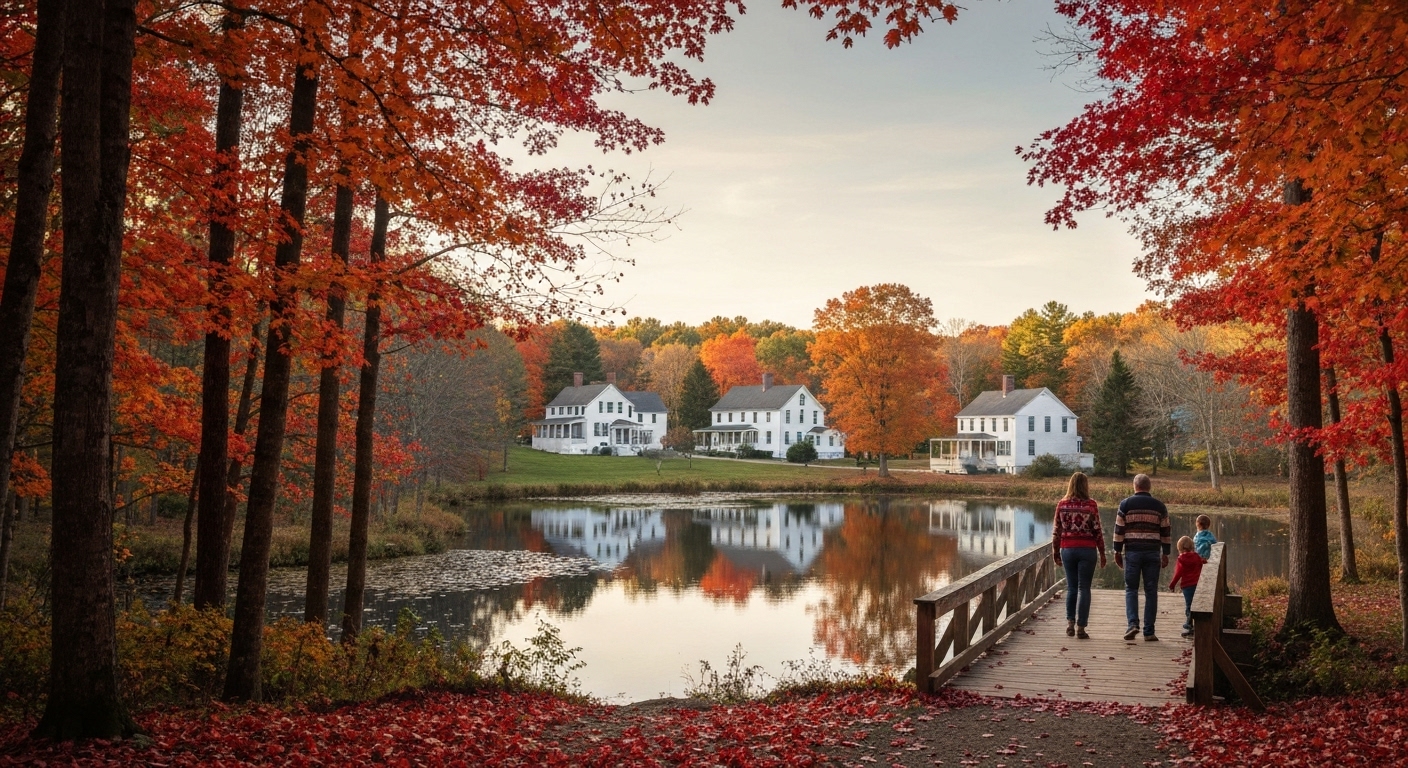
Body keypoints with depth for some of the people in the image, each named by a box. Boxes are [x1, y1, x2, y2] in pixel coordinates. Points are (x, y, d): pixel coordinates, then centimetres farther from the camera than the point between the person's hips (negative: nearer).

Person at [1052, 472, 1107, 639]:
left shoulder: (1062, 504, 1)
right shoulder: (1091, 505, -6)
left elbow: (1056, 531, 4)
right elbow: (1097, 531, -4)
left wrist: (1055, 552, 13)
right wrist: (1102, 553, 5)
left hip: (1067, 549, 2)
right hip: (1087, 549, -2)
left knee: (1071, 587, 14)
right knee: (1084, 588, 3)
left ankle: (1070, 623, 11)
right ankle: (1080, 627, 2)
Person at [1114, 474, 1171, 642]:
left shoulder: (1126, 504, 0)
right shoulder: (1159, 506, 6)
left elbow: (1119, 530, -1)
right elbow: (1166, 532, 7)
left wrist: (1117, 552, 6)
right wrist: (1165, 554, 15)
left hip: (1132, 552, -1)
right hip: (1153, 553, 1)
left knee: (1131, 589, 7)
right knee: (1151, 592, 5)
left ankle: (1133, 623, -10)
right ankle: (1149, 632, 5)